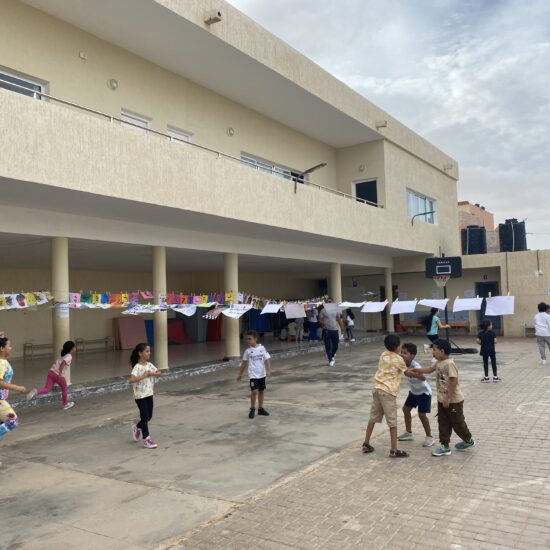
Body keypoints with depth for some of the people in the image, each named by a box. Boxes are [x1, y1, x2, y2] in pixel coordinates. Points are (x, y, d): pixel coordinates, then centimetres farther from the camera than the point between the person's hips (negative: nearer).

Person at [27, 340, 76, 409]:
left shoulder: (63, 355, 18)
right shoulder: (69, 356, -8)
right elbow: (62, 363, -24)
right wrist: (60, 374, -27)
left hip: (51, 372, 6)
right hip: (58, 375, -6)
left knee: (47, 389, 0)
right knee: (64, 389, 15)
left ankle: (35, 391, -27)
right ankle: (65, 405, 28)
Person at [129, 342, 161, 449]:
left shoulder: (149, 365, 2)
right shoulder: (137, 367, -20)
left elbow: (159, 373, 5)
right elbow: (132, 380, -33)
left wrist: (151, 374, -14)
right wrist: (143, 376, -30)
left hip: (149, 394, 7)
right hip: (140, 396, -7)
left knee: (149, 416, 15)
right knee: (145, 416, -1)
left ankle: (137, 427, 41)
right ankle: (146, 439, 9)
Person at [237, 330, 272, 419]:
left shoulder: (262, 348, -6)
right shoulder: (248, 351, -3)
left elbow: (267, 360, -6)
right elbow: (244, 363, 7)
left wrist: (268, 371, -17)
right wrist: (240, 374, 12)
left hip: (262, 374, 2)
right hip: (253, 375, -1)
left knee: (261, 391, 11)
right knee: (254, 391, -12)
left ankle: (261, 409, 25)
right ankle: (252, 409, 4)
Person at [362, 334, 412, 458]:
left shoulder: (383, 355, 11)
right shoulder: (398, 359, -6)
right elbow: (407, 373, 8)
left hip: (377, 388, 7)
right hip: (388, 392, -7)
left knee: (373, 417, 16)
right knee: (392, 421, 1)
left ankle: (366, 444, 22)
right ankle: (394, 450, 5)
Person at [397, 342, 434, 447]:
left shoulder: (416, 367, -36)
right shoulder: (404, 364, -15)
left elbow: (423, 378, -55)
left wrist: (411, 373, -69)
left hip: (424, 392, -8)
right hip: (414, 391, 8)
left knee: (422, 414, -10)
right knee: (406, 409, 11)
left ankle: (429, 437, 6)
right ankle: (408, 433, 26)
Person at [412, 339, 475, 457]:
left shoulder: (449, 364, -24)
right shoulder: (438, 363, 4)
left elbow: (454, 381, -27)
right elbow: (429, 369, 18)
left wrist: (448, 398, -25)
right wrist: (415, 370, 7)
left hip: (454, 400, -8)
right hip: (442, 400, 8)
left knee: (457, 423, 9)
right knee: (443, 423, 9)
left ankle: (469, 440, 32)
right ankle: (444, 446, 16)